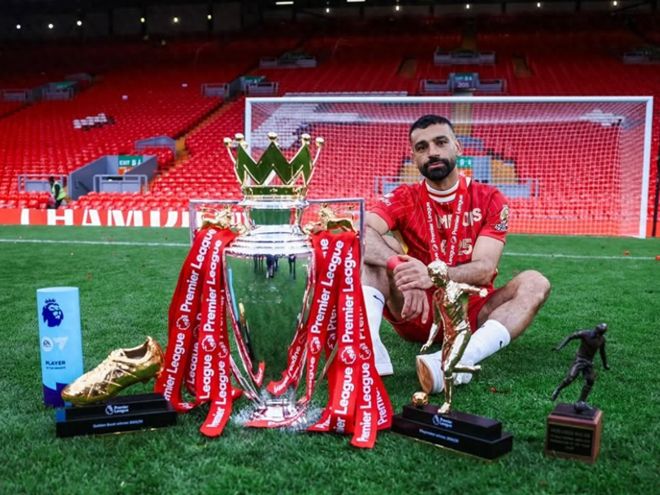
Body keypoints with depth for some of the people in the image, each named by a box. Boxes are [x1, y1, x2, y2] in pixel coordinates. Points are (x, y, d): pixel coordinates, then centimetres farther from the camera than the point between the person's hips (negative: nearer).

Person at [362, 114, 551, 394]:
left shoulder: (488, 200, -2)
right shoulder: (405, 198, 0)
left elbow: (485, 269, -17)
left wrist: (432, 275, -38)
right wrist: (400, 268, -40)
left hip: (470, 315, 1)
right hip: (417, 313, 0)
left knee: (535, 283, -23)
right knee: (375, 247, -17)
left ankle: (458, 361, -47)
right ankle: (369, 348, -40)